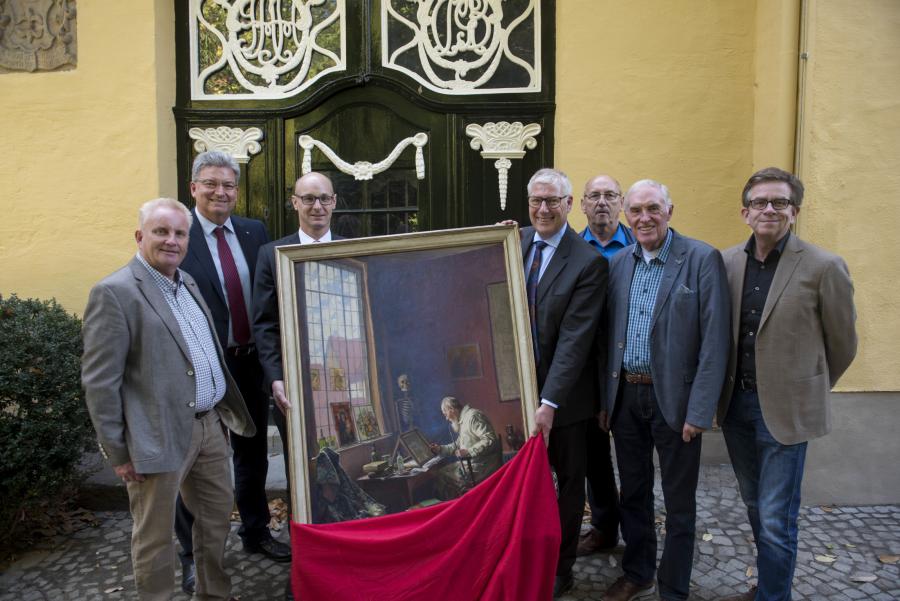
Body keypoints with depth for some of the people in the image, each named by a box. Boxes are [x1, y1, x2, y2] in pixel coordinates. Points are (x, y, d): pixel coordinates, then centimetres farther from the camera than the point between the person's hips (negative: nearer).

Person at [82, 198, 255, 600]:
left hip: (211, 424, 8)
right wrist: (118, 452, -12)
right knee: (155, 536, 8)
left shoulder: (187, 282, 10)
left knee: (217, 515, 19)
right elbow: (99, 382, -14)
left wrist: (225, 411, 15)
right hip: (161, 435, -8)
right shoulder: (114, 292, -13)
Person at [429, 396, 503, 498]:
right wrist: (440, 449, 16)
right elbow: (457, 446, 27)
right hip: (471, 464, 10)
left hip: (481, 467, -10)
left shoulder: (473, 416, -16)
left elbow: (490, 440, -25)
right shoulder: (462, 421, 16)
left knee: (443, 476, -9)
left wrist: (468, 452, -27)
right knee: (442, 473, 11)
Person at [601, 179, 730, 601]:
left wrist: (700, 411, -16)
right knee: (633, 494, 18)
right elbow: (610, 336, 10)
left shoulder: (703, 259, -9)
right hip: (625, 396, 5)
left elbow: (715, 342, -12)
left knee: (679, 503, 10)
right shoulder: (618, 263, 6)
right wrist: (605, 398, 8)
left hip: (674, 398, -4)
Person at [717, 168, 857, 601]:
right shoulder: (727, 262, 0)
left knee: (775, 520, 2)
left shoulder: (824, 267, -12)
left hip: (785, 409, -4)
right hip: (736, 403, 5)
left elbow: (842, 344, 0)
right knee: (755, 507, 20)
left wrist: (811, 390, 11)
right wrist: (731, 391, 12)